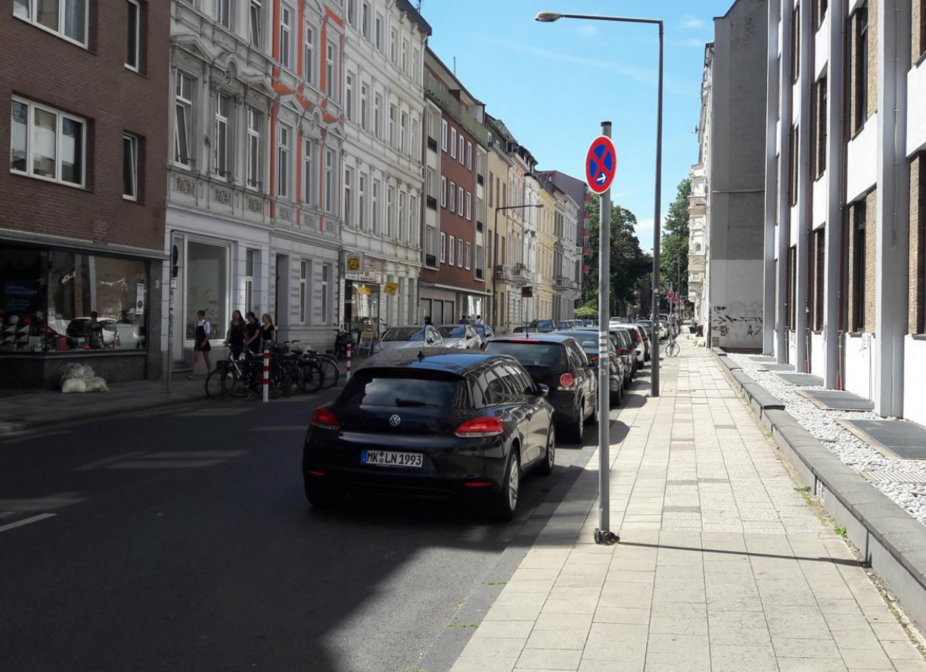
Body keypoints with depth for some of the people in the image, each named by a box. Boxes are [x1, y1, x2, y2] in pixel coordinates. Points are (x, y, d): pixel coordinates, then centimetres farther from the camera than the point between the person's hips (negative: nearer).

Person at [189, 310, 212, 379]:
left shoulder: (206, 323, -8)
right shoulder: (197, 323, 7)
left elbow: (208, 334, -12)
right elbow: (197, 334, 14)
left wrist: (204, 342, -20)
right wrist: (195, 342, 11)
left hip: (204, 343, -4)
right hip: (197, 342, 4)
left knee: (206, 358, 9)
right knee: (195, 358, -5)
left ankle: (209, 372, 24)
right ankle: (193, 374, -11)